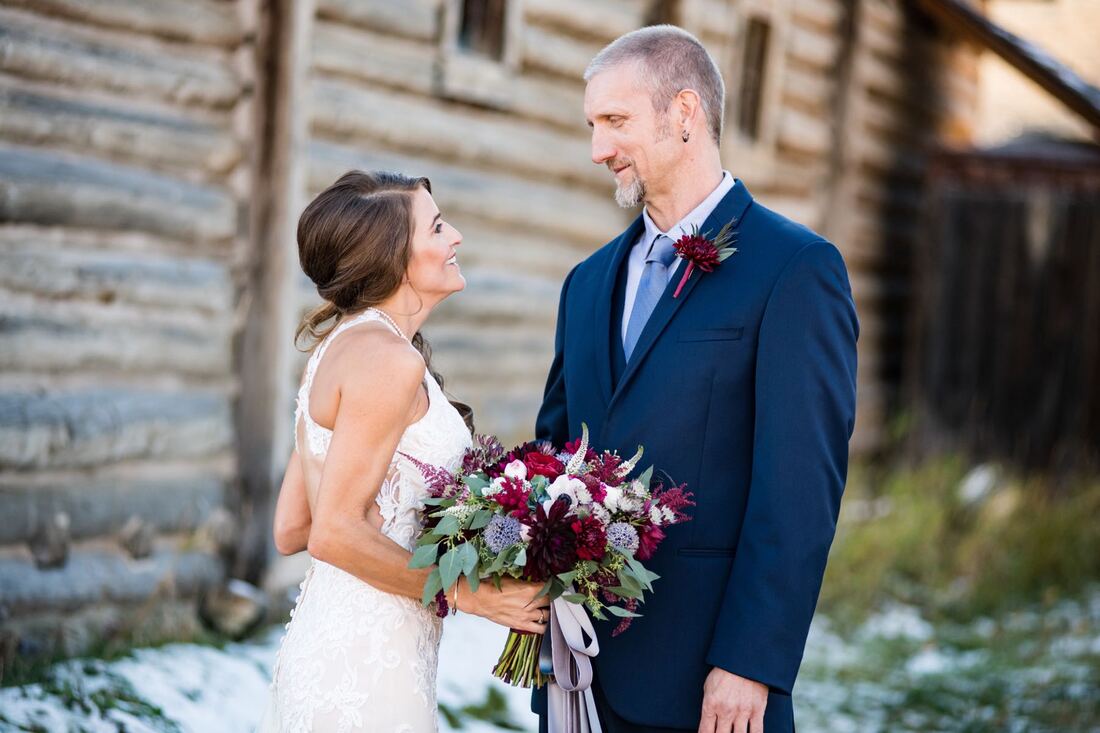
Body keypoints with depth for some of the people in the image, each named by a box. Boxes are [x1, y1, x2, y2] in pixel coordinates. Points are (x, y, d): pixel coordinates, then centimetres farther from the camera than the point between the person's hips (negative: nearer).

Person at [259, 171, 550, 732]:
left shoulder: (339, 344, 12)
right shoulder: (387, 358, -16)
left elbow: (290, 530, 12)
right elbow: (334, 534, -19)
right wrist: (465, 593, -12)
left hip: (322, 644, 9)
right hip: (365, 661, -9)